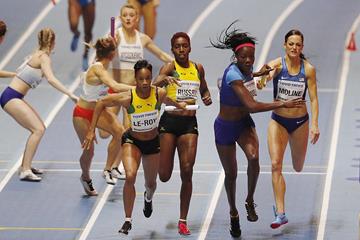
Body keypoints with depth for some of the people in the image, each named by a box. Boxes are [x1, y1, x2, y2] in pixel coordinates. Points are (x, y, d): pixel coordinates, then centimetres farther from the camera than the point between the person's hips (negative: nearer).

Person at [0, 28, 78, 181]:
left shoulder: (37, 55, 15)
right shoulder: (44, 58, -11)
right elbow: (50, 79, -27)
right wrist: (70, 94, -31)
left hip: (13, 97, 10)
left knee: (39, 127, 16)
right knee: (38, 129, -18)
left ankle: (25, 165, 22)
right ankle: (25, 171, -23)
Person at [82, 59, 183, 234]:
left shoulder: (160, 94, -22)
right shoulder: (127, 98, -26)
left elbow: (175, 104, 5)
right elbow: (101, 103, -12)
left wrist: (184, 108, -9)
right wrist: (92, 130, -13)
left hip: (153, 142, 2)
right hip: (132, 141, -2)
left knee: (151, 184, 17)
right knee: (130, 176, -27)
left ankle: (148, 198, 58)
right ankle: (128, 221, -15)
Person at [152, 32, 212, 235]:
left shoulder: (198, 68, 8)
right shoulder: (170, 67, -6)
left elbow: (204, 90, 26)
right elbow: (155, 85, -26)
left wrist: (207, 97, 4)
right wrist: (162, 81, -49)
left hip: (190, 123, 3)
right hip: (169, 121, -3)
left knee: (187, 171, -6)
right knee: (164, 176, -1)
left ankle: (183, 221, 2)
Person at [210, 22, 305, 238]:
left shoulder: (246, 69, -6)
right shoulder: (233, 75, -30)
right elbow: (251, 106, -37)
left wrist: (259, 74, 30)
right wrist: (283, 104, -34)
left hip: (244, 123, 5)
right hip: (226, 127, -5)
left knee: (254, 158, -25)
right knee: (231, 174, 8)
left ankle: (250, 202, -5)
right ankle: (234, 215, 32)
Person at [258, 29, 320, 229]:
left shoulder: (308, 69, -7)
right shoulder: (277, 64, -11)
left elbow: (314, 99, -7)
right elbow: (267, 73, -34)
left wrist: (315, 125, -17)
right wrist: (266, 76, -58)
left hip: (300, 121, 1)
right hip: (278, 121, -1)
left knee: (298, 168, 12)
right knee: (276, 164, -14)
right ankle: (280, 213, -14)